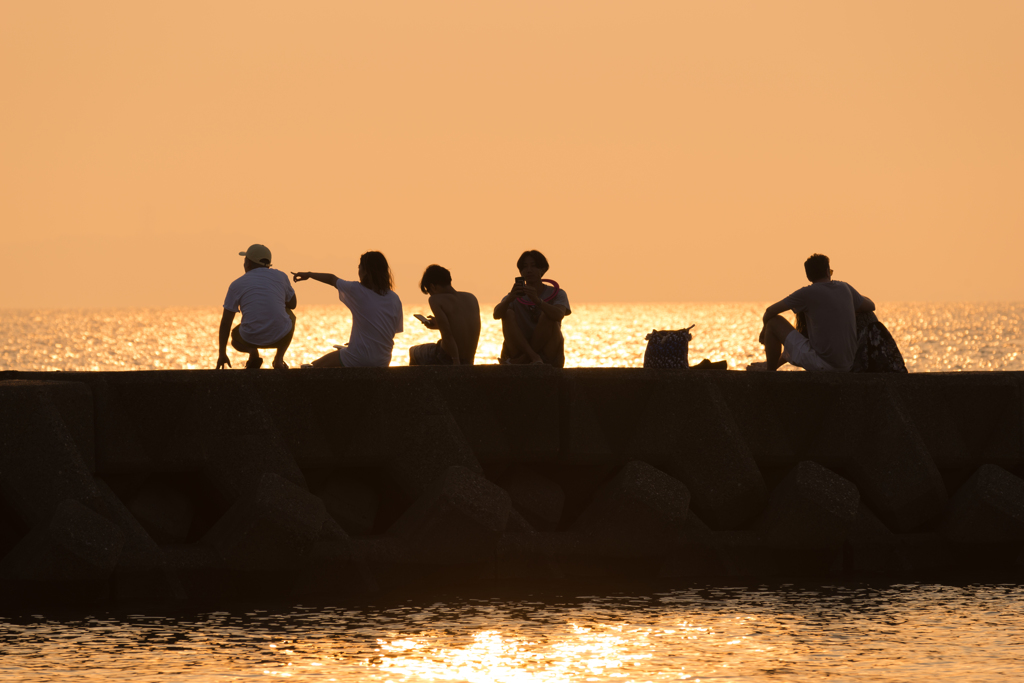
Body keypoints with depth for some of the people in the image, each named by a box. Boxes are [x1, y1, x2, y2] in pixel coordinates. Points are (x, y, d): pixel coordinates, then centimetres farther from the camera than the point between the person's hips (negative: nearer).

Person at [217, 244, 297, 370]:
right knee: (290, 315, 36)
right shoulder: (280, 276, 10)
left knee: (236, 337, 37)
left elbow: (225, 322, 11)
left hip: (251, 340, 0)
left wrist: (222, 354, 20)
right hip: (280, 338, 0)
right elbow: (292, 304, 26)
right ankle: (279, 358, 14)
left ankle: (253, 353, 1)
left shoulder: (236, 285, 8)